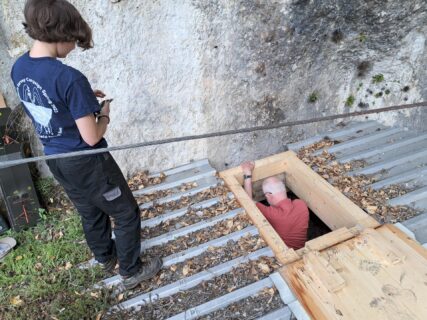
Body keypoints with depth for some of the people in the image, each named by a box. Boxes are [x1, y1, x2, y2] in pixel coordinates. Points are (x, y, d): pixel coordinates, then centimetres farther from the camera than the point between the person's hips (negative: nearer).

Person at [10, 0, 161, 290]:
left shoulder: (19, 68, -2)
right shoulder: (70, 78, -28)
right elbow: (91, 138, -24)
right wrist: (104, 114, -5)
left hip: (56, 160, 8)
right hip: (86, 163, -8)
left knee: (90, 213, 27)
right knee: (127, 214, 11)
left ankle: (106, 257, 48)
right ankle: (131, 272, 26)